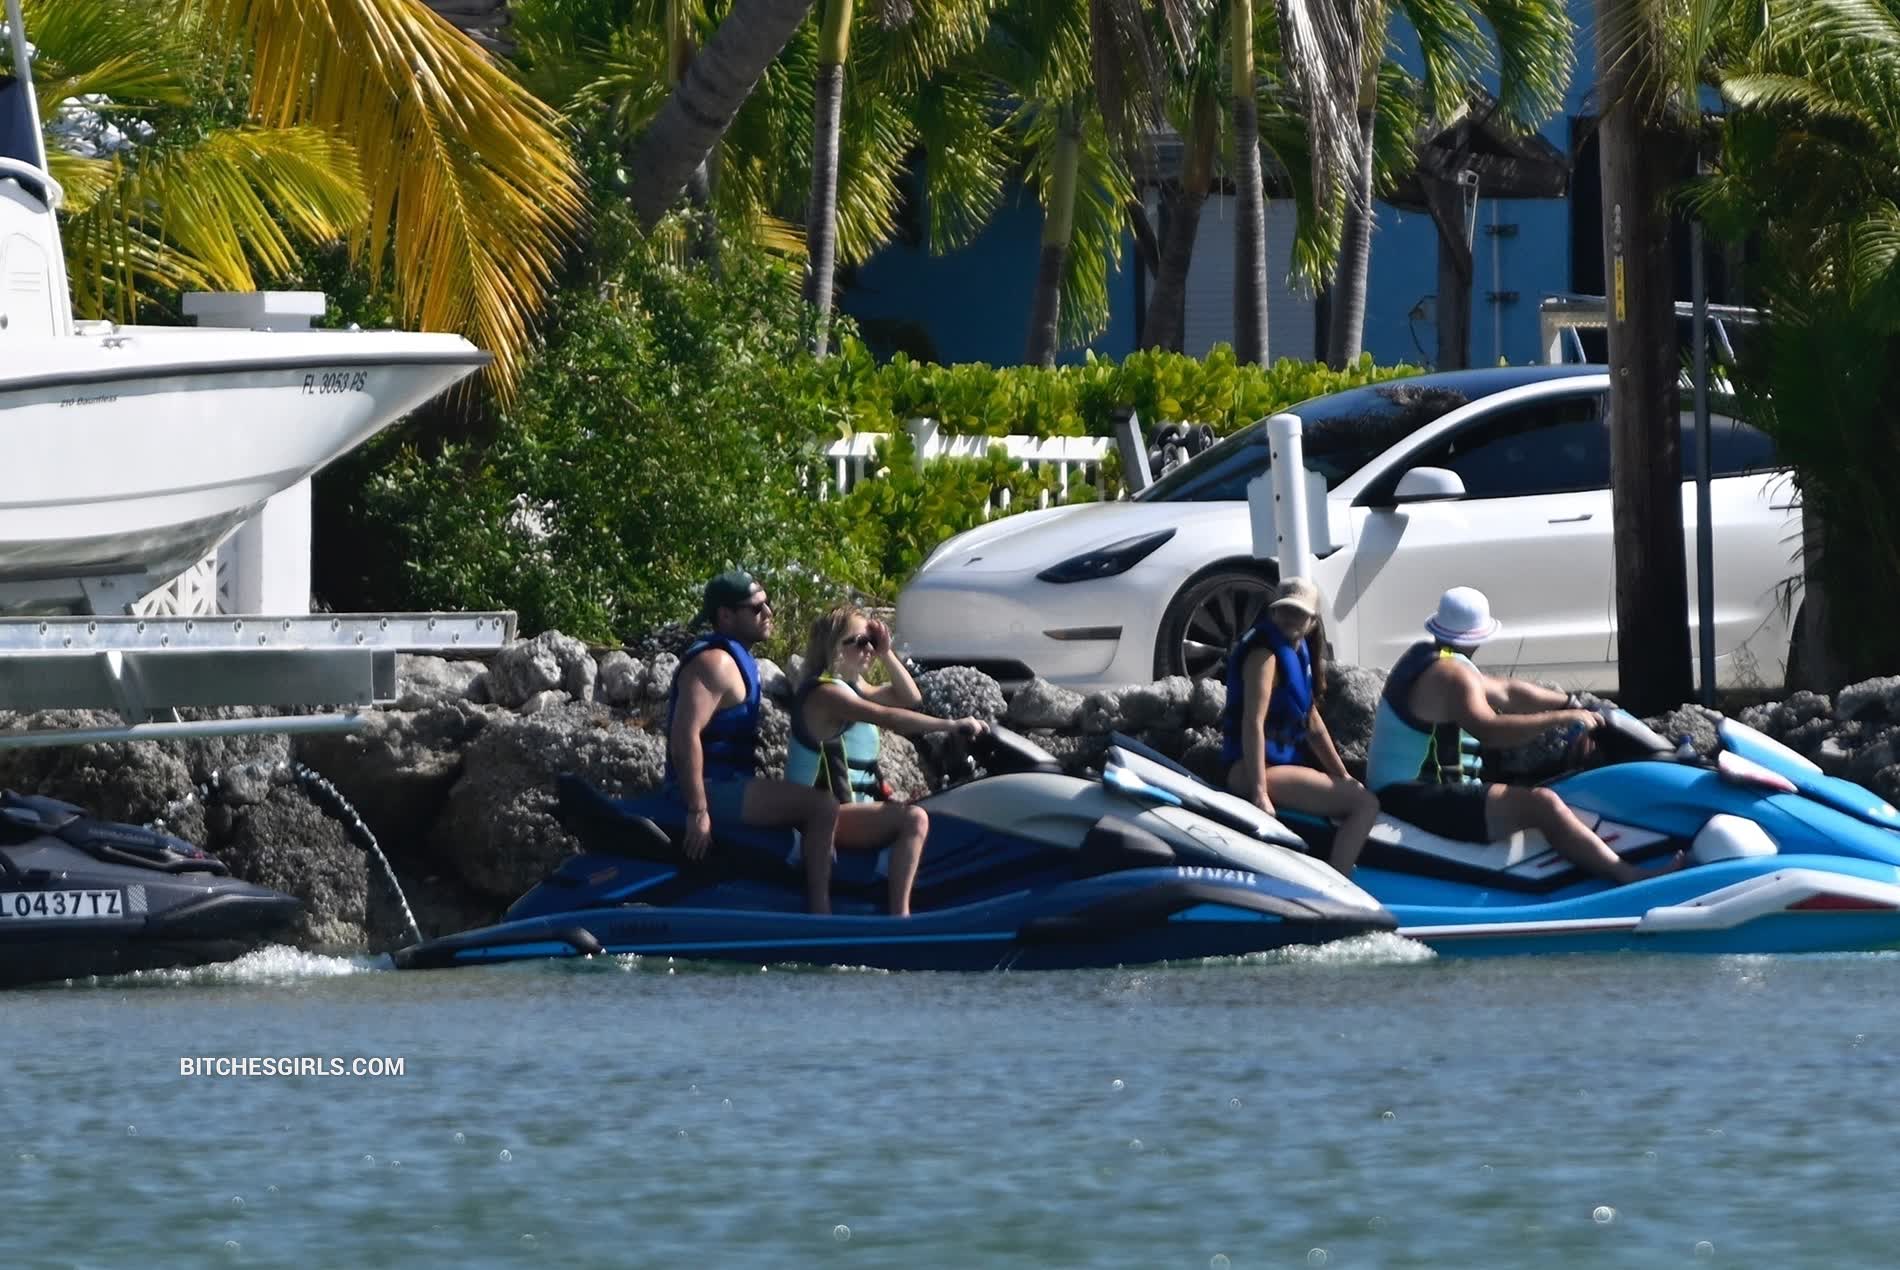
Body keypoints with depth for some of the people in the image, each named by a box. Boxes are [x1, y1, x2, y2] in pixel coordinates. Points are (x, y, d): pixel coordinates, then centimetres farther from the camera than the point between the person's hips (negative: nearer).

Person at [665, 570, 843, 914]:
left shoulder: (736, 657, 18)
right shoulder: (715, 661, -16)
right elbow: (686, 735, -25)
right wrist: (698, 811, -28)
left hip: (729, 780, 11)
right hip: (713, 787, -11)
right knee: (822, 809, -20)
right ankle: (819, 909, -24)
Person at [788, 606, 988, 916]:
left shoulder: (851, 687, 15)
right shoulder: (825, 692, -17)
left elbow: (910, 698, 19)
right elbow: (887, 716, -29)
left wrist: (886, 655, 6)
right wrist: (952, 725, -30)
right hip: (826, 815, -11)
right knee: (913, 819, -30)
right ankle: (900, 916, -36)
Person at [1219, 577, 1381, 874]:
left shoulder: (1299, 652, 15)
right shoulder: (1266, 654, -13)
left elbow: (1313, 724, 20)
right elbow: (1253, 724, -21)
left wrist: (1345, 778, 17)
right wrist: (1260, 794, -28)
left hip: (1284, 763, 10)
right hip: (1258, 770, -10)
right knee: (1365, 804, -18)